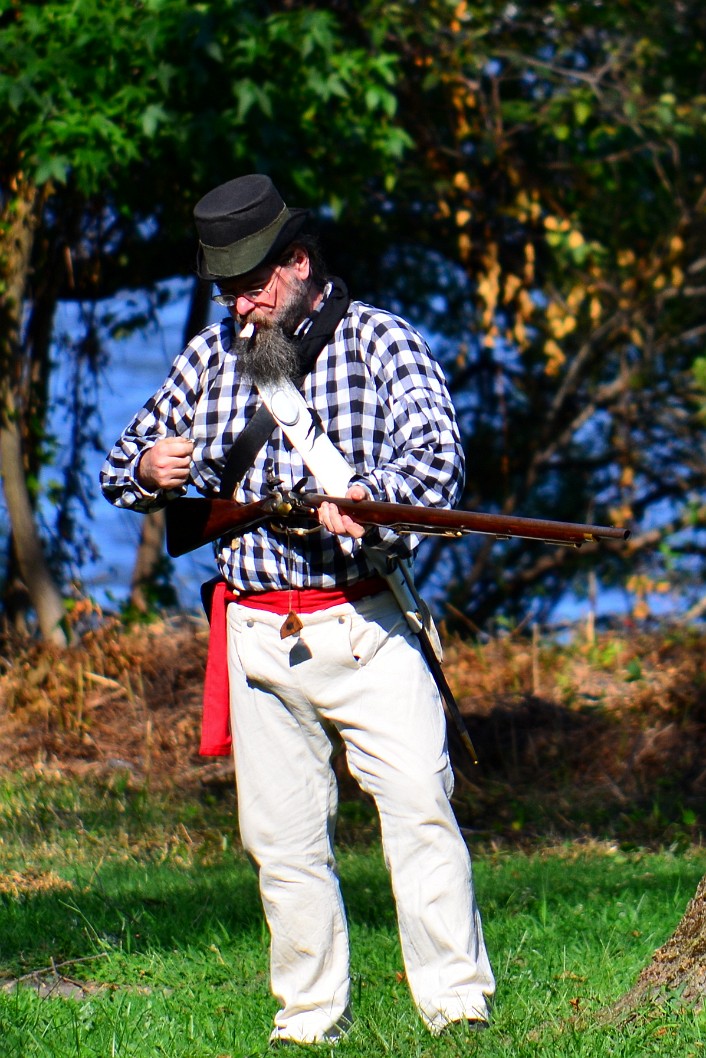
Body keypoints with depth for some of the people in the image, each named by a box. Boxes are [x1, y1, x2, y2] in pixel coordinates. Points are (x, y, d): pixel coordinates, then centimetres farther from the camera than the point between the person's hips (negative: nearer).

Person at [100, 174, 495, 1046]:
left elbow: (435, 456, -16)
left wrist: (362, 501, -35)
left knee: (419, 805, -15)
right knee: (282, 839, 4)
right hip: (257, 637, 4)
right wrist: (148, 472, -4)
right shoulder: (210, 357, 13)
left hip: (366, 623, -4)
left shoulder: (379, 342, 0)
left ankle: (459, 1009, -13)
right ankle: (309, 1022, 12)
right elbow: (121, 468, 21)